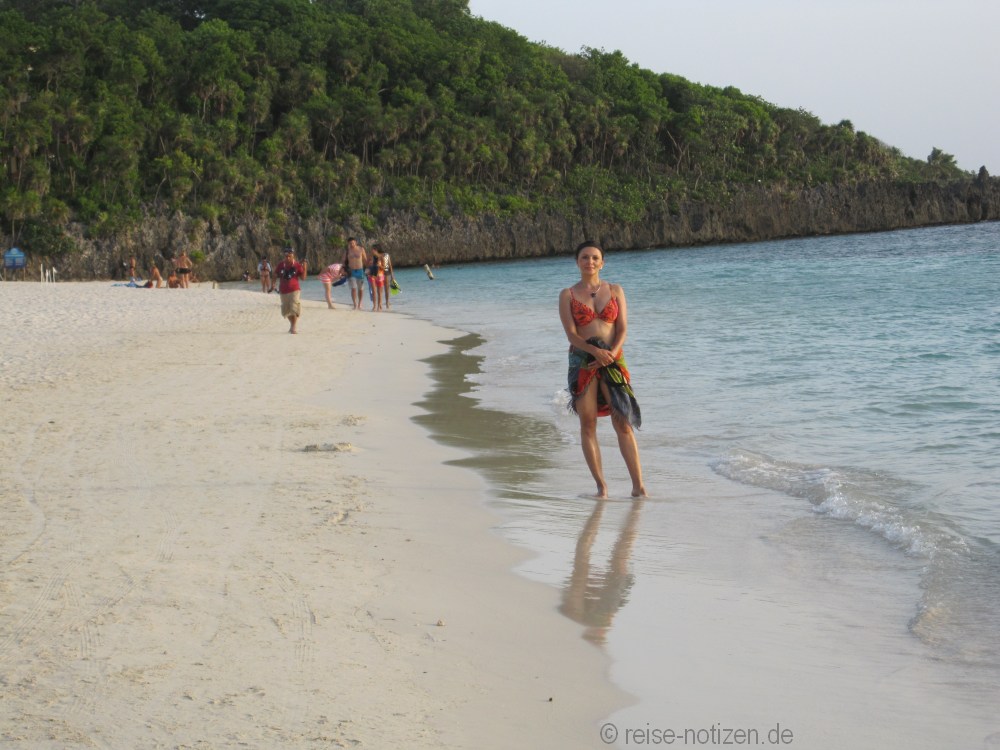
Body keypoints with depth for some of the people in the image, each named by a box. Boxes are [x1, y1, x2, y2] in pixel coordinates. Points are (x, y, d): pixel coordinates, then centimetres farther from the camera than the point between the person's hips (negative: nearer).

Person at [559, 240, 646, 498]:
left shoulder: (615, 291, 10)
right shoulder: (568, 295, 5)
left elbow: (623, 329, 3)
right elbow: (571, 334, -5)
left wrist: (611, 354, -15)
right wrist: (595, 351, -21)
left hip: (613, 361, 0)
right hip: (582, 361, 0)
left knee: (623, 424, -6)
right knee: (588, 425, 0)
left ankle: (638, 484, -6)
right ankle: (601, 485, 5)